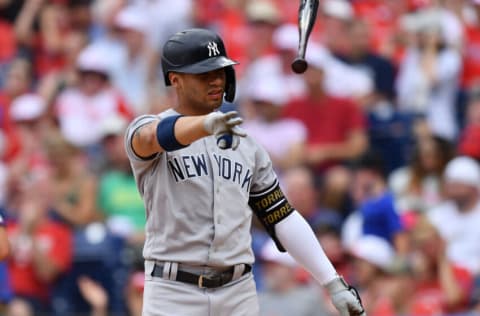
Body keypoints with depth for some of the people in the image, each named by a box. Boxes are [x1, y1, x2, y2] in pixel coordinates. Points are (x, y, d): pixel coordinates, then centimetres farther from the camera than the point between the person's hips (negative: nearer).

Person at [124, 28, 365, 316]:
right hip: (174, 293, -4)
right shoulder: (145, 128, 2)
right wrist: (205, 125, -46)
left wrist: (333, 283, 6)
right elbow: (157, 136, -24)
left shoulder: (246, 145, 16)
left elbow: (283, 219, 15)